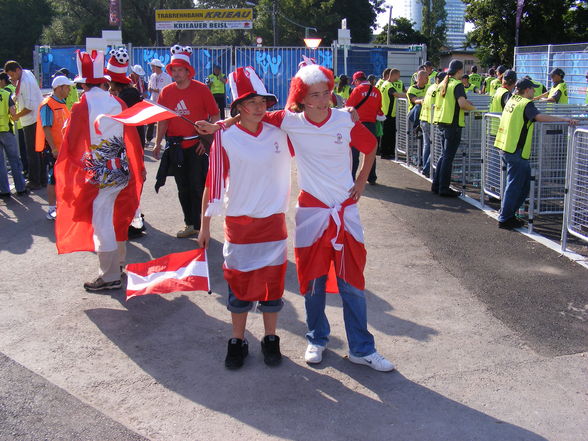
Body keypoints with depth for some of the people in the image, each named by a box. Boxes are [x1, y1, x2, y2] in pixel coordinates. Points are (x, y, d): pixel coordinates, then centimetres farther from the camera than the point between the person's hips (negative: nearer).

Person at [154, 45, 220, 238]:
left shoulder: (201, 89, -7)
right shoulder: (166, 92, 4)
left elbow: (215, 116, -3)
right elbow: (162, 120, 9)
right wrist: (158, 143, 3)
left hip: (197, 145, -4)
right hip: (176, 146, 4)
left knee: (197, 187, -2)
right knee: (183, 188, 11)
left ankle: (200, 226, 8)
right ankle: (190, 225, 23)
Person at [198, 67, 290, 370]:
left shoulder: (279, 133, -2)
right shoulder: (226, 139, -9)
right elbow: (212, 184, -6)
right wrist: (204, 226, -3)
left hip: (273, 221, 2)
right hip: (239, 223, -2)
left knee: (272, 281, 10)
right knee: (239, 282, 9)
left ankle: (270, 339, 27)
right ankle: (237, 341, 25)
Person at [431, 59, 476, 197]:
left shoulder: (443, 84, 13)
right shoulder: (457, 85, -12)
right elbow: (462, 103, -26)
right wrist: (474, 108, -10)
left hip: (442, 122, 8)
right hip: (453, 124, -8)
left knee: (444, 155, 18)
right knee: (448, 156, -3)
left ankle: (436, 185, 21)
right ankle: (444, 188, 2)